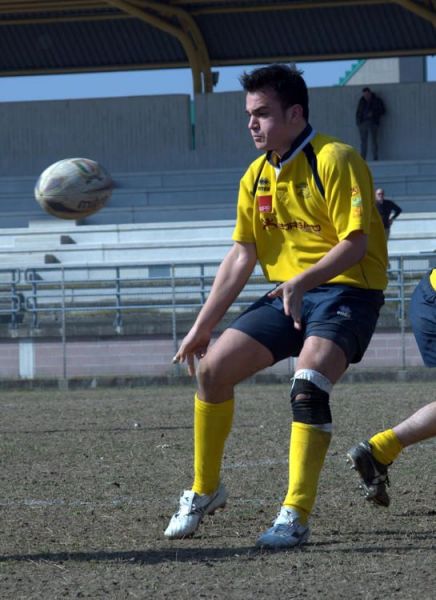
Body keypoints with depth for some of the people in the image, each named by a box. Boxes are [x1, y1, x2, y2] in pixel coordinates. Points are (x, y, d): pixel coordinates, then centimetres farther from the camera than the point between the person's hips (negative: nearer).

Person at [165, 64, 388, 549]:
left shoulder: (334, 160, -15)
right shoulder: (257, 175, 7)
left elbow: (355, 243, -20)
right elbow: (242, 255, 11)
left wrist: (303, 281, -34)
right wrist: (202, 326, 8)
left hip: (346, 292, -8)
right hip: (287, 294, 8)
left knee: (307, 384, -29)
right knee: (211, 368, 0)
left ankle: (295, 517, -25)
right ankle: (205, 490, 19)